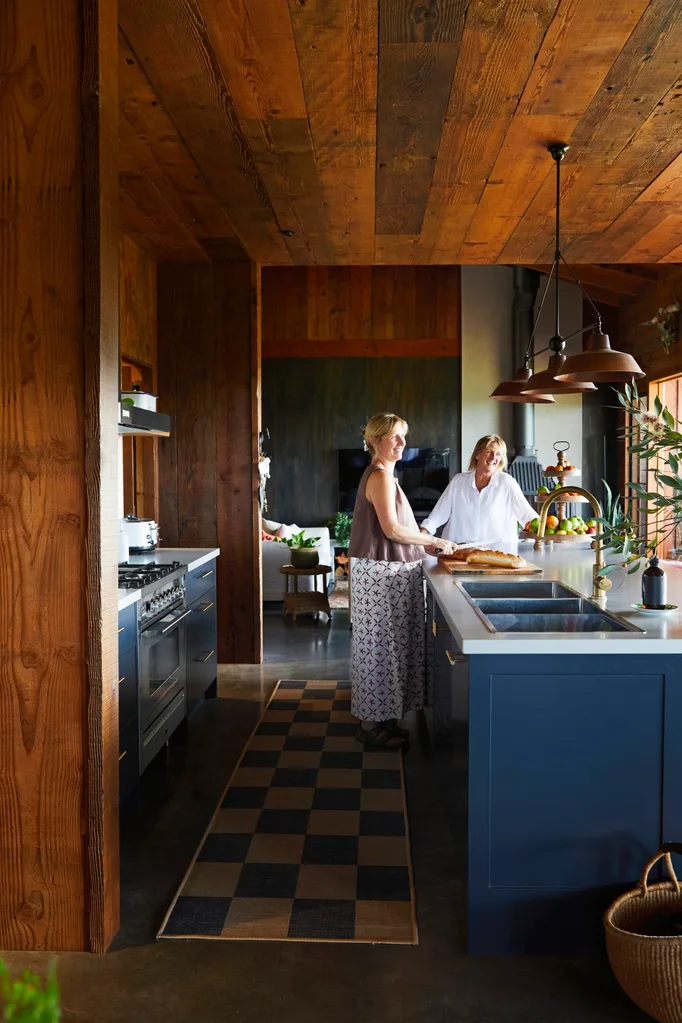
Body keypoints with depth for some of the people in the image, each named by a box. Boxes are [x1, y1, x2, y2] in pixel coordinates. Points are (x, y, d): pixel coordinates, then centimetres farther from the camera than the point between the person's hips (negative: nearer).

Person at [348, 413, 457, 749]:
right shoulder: (380, 476, -15)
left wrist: (427, 542, 13)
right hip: (381, 572, -10)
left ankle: (381, 717, 24)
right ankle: (372, 724, 8)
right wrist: (436, 541, -13)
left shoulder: (383, 475, 16)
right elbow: (392, 529, -21)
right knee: (380, 645, -2)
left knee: (383, 645, 14)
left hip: (387, 571, 10)